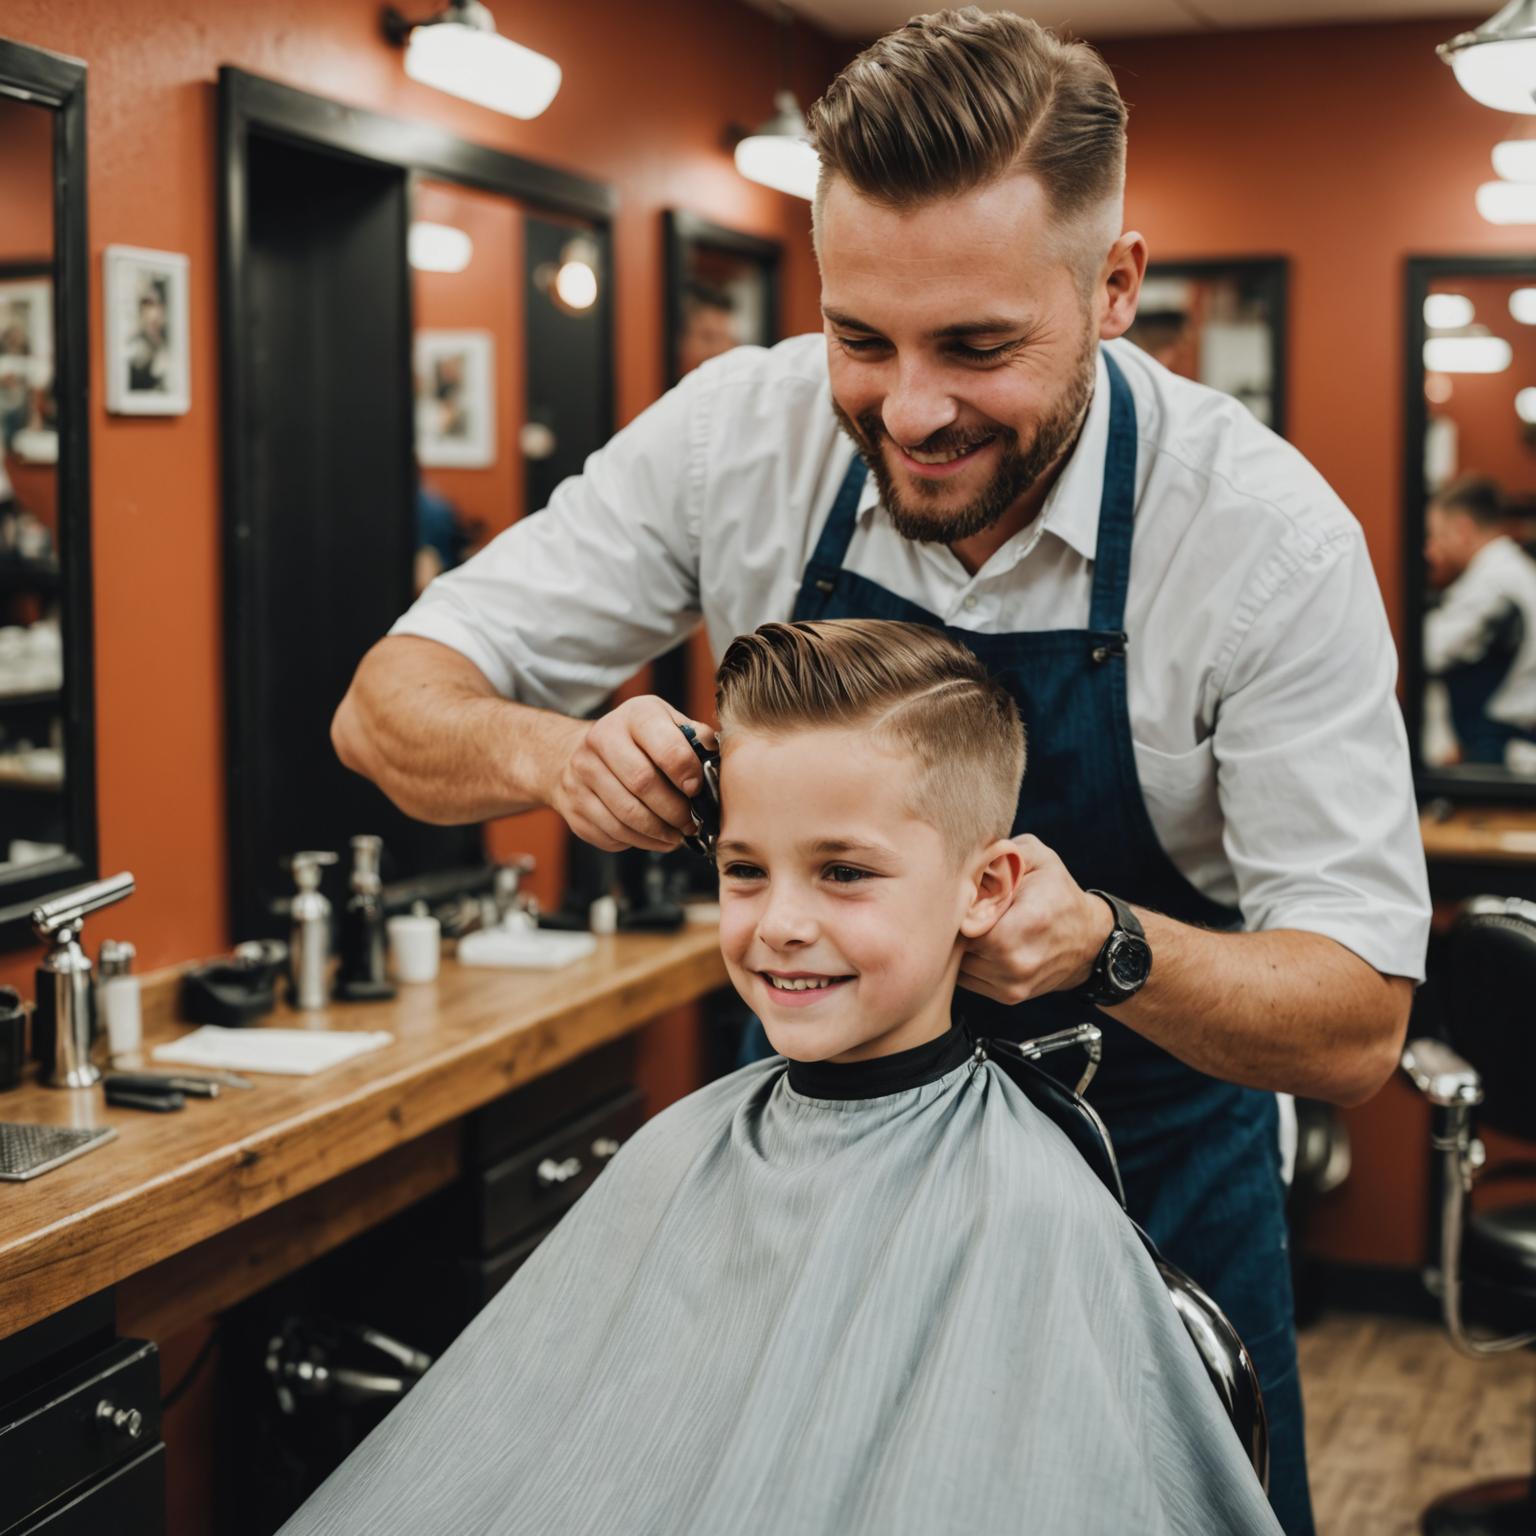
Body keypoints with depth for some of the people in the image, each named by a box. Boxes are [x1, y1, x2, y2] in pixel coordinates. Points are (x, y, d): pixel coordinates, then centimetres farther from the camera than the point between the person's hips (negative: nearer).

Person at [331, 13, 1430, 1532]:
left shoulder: (1271, 535, -23)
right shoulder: (737, 433, -16)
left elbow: (1357, 1026, -19)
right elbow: (387, 711, -11)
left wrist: (1105, 945, -39)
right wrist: (550, 751, -34)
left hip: (1140, 1166, -1)